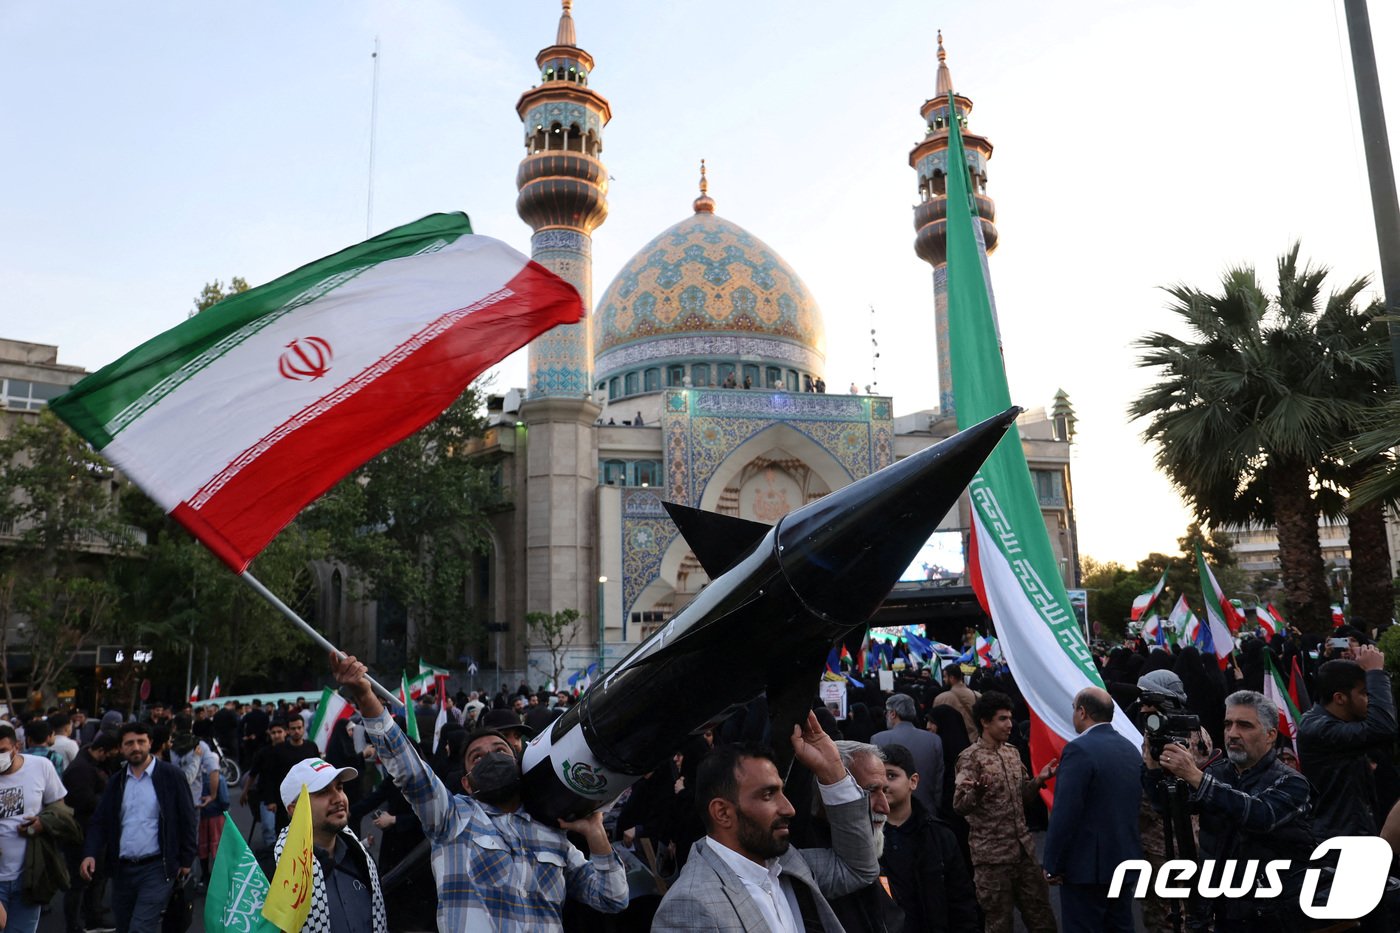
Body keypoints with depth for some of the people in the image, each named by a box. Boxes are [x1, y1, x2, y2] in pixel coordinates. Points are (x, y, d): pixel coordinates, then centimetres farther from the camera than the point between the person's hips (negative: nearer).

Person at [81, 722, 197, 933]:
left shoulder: (171, 775, -5)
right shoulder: (116, 781, 9)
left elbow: (187, 820, -3)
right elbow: (99, 821, 8)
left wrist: (186, 861, -5)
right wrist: (90, 854, -9)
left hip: (157, 868, -5)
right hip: (122, 869, 5)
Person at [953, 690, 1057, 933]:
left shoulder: (1012, 753, 9)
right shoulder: (971, 757, -12)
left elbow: (1022, 796, 16)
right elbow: (960, 805, -18)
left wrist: (1039, 780, -2)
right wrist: (978, 792, -38)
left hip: (1024, 849, 6)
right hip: (992, 855, -6)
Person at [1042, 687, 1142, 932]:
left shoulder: (1080, 749, -18)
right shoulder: (1131, 749, 7)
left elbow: (1065, 814, -21)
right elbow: (1133, 804, 14)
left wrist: (1053, 865, -13)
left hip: (1087, 865, -8)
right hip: (1126, 860, 8)